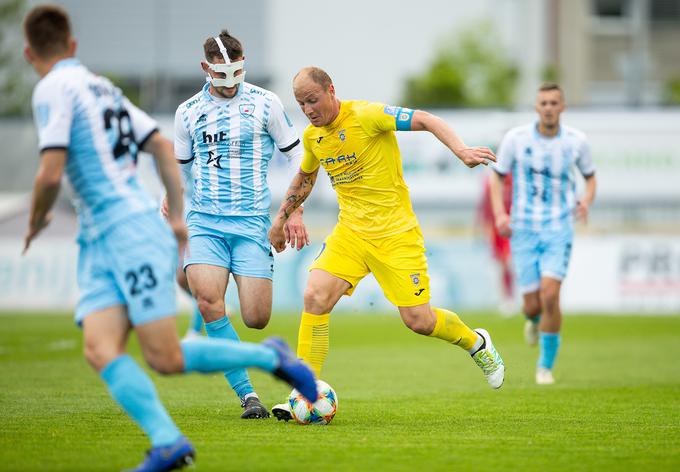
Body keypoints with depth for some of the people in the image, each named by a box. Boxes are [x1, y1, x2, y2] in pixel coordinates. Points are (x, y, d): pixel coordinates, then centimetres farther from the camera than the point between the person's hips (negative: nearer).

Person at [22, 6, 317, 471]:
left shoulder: (53, 89, -8)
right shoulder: (102, 87, 19)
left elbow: (51, 175, -16)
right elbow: (163, 147, 21)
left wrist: (37, 219, 4)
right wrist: (177, 217, 23)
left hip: (134, 232, -9)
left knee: (166, 359, -7)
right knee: (99, 349, -8)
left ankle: (270, 357, 9)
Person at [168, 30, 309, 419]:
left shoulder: (265, 103, 3)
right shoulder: (189, 111, 9)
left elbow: (296, 154, 10)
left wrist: (295, 212, 4)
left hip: (251, 222, -1)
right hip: (204, 221, 1)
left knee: (257, 318, -11)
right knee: (209, 302, -24)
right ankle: (248, 394, -16)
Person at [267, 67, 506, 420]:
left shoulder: (366, 116, -14)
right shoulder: (312, 137, 6)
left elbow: (426, 121, -18)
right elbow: (305, 177, 28)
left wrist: (460, 149, -32)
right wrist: (281, 217, 27)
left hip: (395, 232, -5)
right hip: (350, 230, 5)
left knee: (417, 320, -5)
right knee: (315, 297, -17)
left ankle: (476, 343, 27)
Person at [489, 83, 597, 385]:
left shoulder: (576, 141, -3)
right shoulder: (516, 138, -5)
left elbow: (590, 177, 13)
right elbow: (497, 176, 6)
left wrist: (586, 200, -9)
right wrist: (500, 213, -10)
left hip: (559, 230, -1)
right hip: (524, 230, 1)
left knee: (550, 295, -19)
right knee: (533, 305, 0)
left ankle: (546, 365, -1)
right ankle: (534, 319, 42)